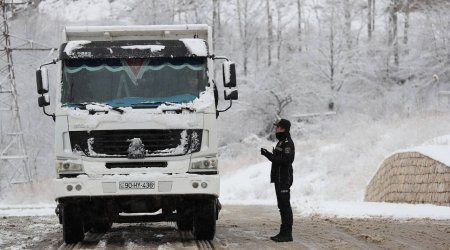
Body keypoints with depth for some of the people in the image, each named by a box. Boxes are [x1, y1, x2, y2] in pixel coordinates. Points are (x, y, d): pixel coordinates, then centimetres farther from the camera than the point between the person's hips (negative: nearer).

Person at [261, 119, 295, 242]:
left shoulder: (287, 143, -14)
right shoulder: (281, 142, 19)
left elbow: (286, 160, -24)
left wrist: (270, 155, -22)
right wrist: (269, 154, 13)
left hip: (284, 179, -11)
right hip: (279, 178, 11)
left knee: (285, 205, -9)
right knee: (282, 206, 13)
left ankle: (287, 234, -9)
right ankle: (284, 232, 19)